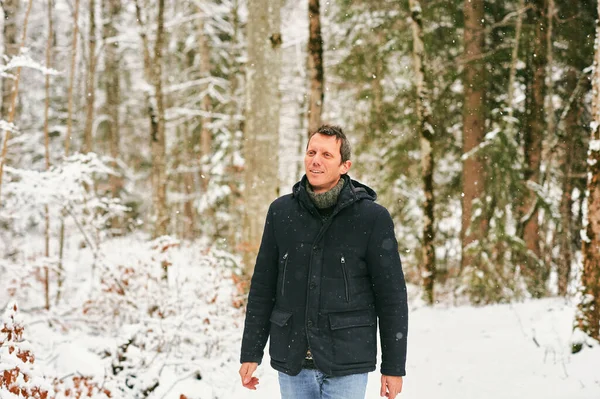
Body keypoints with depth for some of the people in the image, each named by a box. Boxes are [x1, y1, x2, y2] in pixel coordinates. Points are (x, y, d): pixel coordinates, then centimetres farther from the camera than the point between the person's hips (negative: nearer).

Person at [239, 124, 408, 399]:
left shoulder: (372, 217, -5)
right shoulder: (281, 212, 4)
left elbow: (392, 296, -3)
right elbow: (262, 287, 8)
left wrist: (393, 366, -3)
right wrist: (251, 353, 6)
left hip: (346, 365, -3)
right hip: (291, 363, 3)